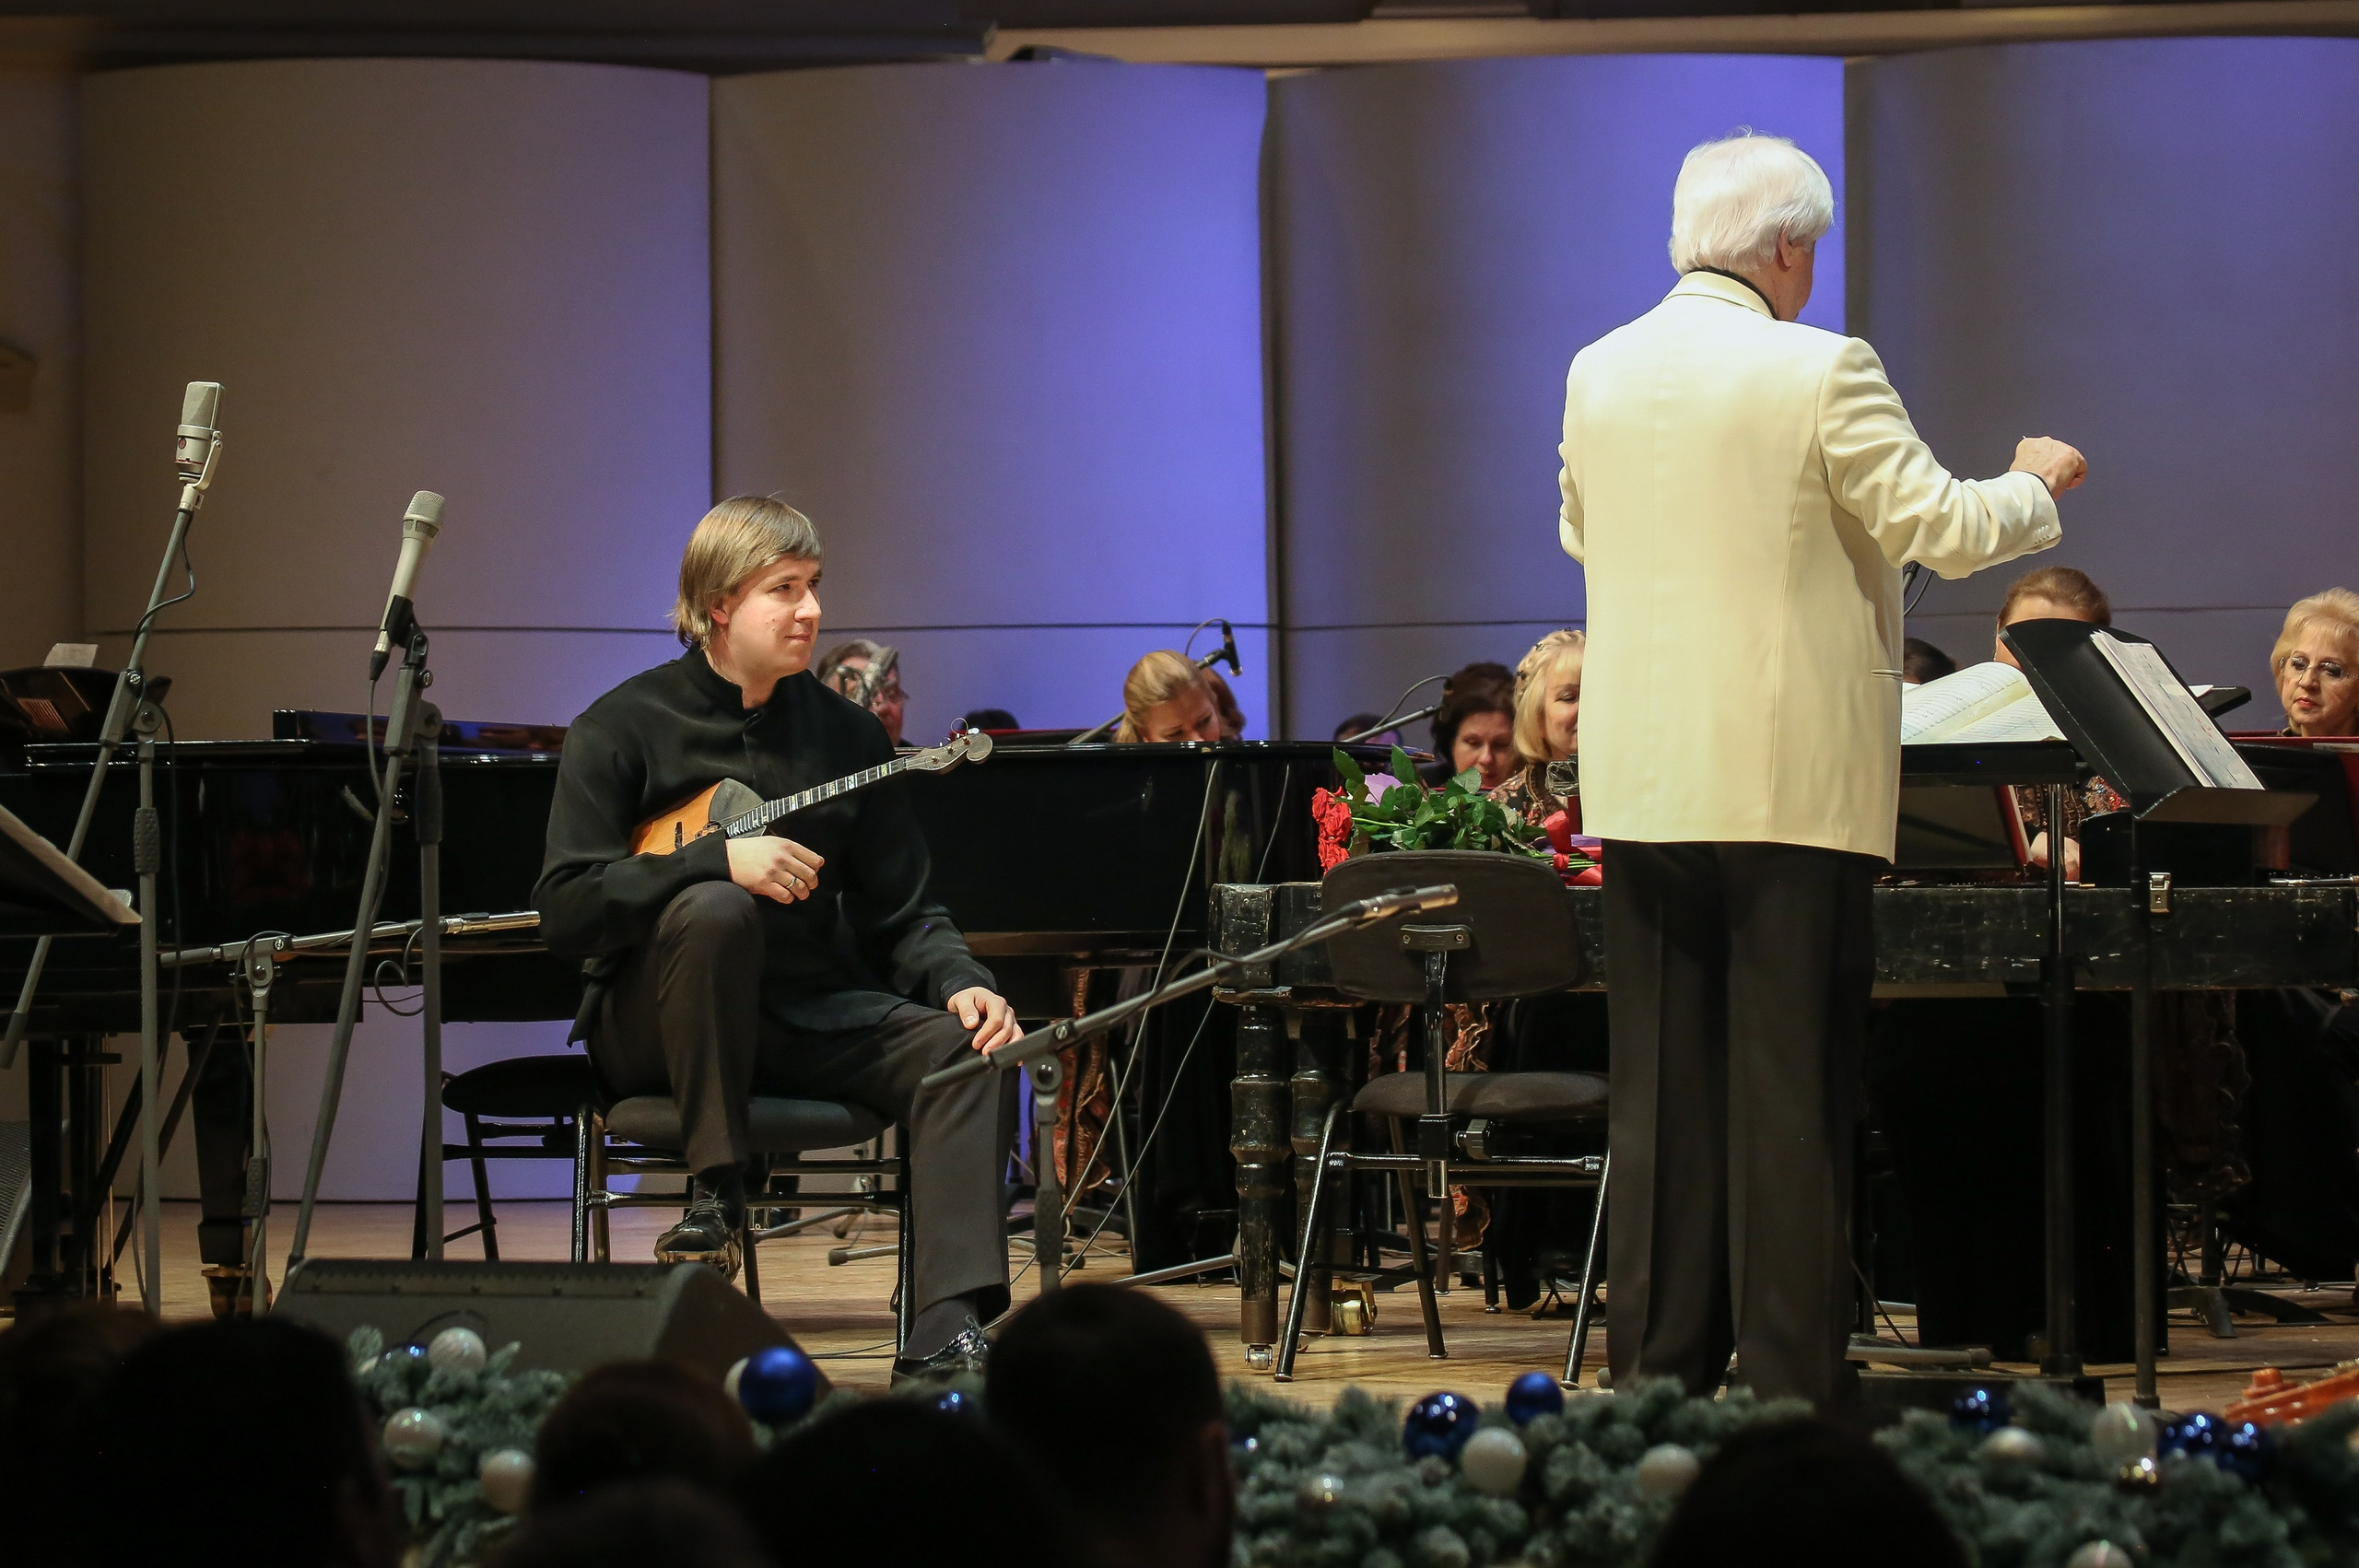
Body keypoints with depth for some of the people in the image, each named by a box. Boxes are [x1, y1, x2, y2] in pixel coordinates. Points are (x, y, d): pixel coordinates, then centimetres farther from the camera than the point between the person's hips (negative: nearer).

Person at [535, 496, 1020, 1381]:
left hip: (808, 1016, 4)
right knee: (715, 911, -36)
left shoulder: (844, 735, 8)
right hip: (656, 1030, -4)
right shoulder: (625, 729, -5)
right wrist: (719, 859, -27)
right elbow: (564, 908, -15)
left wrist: (959, 983, -13)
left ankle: (945, 1337, -36)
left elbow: (900, 914, 9)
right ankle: (714, 1196, -25)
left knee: (958, 1049, -23)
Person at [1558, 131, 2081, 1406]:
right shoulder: (1821, 372, -11)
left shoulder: (1598, 375, 6)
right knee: (1789, 1094, 0)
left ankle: (1658, 1374, 13)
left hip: (1641, 780, 5)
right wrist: (2038, 483, 10)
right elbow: (1945, 531, -10)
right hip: (1790, 778, -5)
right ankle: (1792, 1386, 1)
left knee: (1661, 1092, 10)